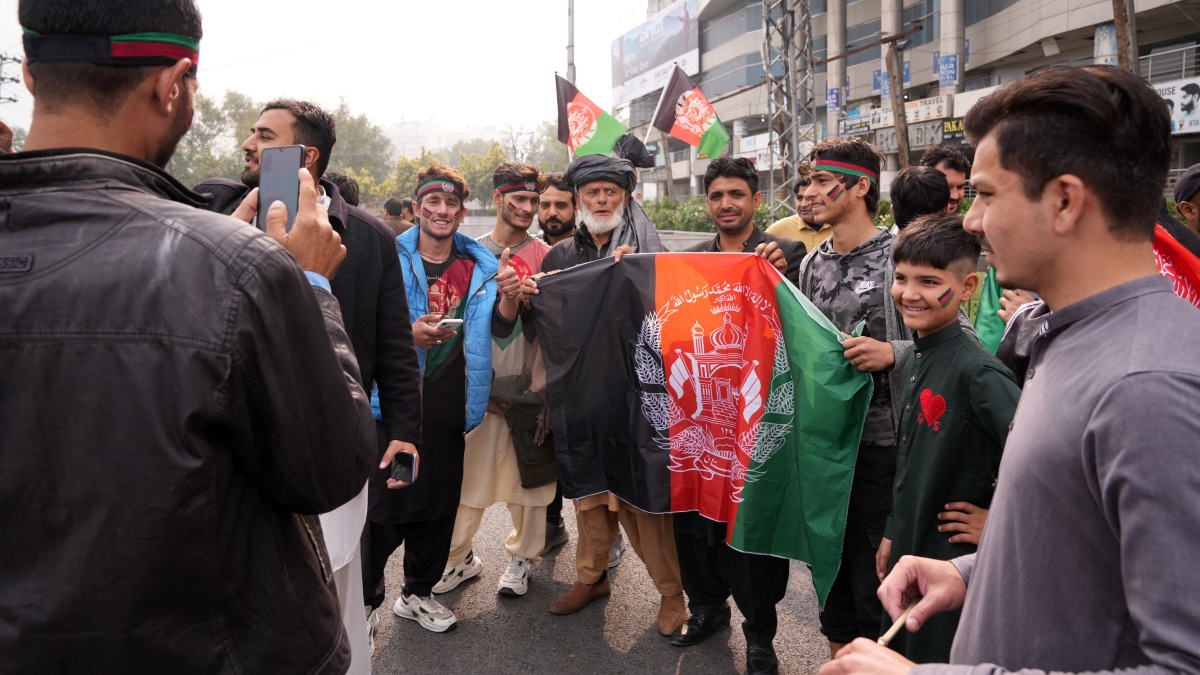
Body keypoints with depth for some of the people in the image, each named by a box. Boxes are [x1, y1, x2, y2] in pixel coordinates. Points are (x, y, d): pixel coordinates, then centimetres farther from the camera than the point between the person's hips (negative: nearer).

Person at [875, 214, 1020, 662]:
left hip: (956, 563, -8)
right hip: (905, 557, 8)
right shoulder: (910, 361, 4)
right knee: (899, 655, 21)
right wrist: (893, 534, 16)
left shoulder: (976, 370, -22)